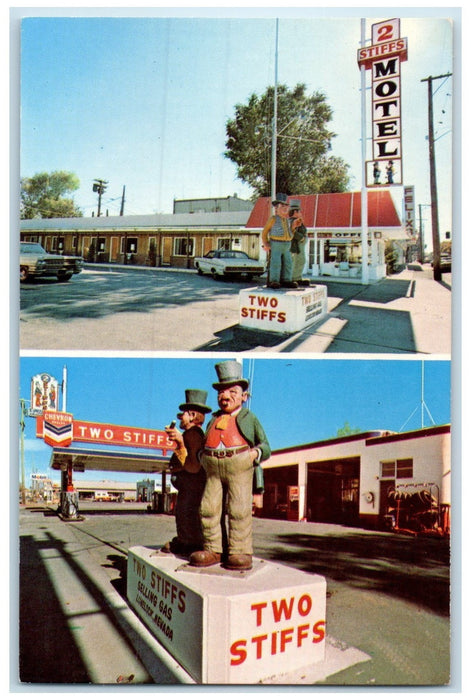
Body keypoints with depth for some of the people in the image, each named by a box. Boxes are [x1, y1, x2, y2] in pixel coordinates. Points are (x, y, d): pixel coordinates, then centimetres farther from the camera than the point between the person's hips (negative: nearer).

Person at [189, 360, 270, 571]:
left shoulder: (249, 418, 12)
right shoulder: (214, 420, 22)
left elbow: (265, 446, 11)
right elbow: (205, 443, 25)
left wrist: (255, 454, -8)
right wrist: (202, 456, 5)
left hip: (240, 469, -4)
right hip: (213, 470, 4)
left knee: (239, 510, -9)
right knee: (208, 508, 0)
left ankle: (240, 552, -2)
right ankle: (213, 550, 11)